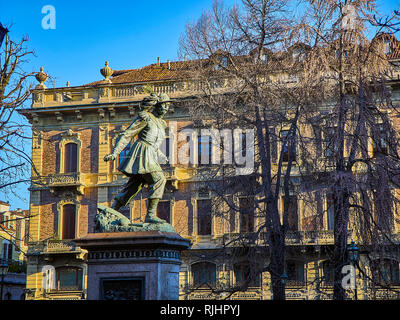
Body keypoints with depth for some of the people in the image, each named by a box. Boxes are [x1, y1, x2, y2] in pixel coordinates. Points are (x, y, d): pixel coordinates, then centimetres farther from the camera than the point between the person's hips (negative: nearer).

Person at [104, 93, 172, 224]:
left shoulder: (161, 123, 21)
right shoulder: (145, 117, -5)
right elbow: (127, 135, -6)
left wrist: (161, 156, 31)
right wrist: (115, 153, -11)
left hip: (150, 157, 9)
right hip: (142, 154, -9)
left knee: (132, 187, 7)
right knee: (159, 179, -21)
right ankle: (150, 215, -23)